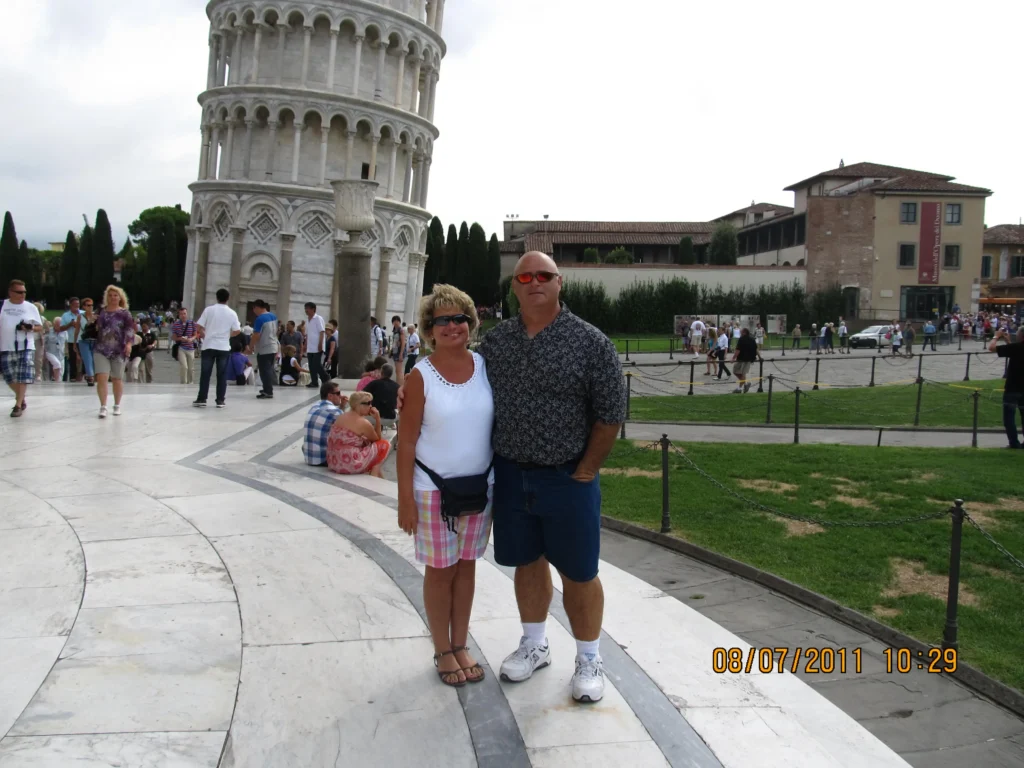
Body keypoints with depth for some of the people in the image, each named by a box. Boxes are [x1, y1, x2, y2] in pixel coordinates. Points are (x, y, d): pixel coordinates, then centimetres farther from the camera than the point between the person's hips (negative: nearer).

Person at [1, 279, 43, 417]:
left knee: (23, 377, -8)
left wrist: (30, 328, -13)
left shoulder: (31, 307, 3)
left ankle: (18, 405, -1)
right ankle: (21, 398, 29)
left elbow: (40, 327, 7)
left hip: (26, 347, -1)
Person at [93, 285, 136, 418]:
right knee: (101, 378, -12)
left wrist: (129, 344, -21)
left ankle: (117, 405, 25)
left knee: (117, 379, 9)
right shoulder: (101, 312, 9)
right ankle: (103, 406, -5)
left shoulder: (125, 313, 0)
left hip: (119, 351, -1)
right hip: (101, 350, 2)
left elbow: (130, 330, -9)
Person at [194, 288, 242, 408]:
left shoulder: (209, 309, -2)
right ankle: (220, 400, 4)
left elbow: (198, 326, -3)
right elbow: (238, 331, 0)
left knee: (205, 374, 4)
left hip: (209, 346, 0)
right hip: (224, 347, 0)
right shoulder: (232, 313, 0)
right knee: (222, 375, 5)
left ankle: (201, 399, 4)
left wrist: (204, 336, 15)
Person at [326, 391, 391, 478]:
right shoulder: (363, 423, -12)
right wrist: (377, 419, 0)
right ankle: (374, 474, 13)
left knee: (367, 442, 30)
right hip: (350, 466, -8)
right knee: (385, 444, 7)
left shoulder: (341, 417, 9)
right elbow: (377, 439, 5)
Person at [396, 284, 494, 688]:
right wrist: (405, 498, -11)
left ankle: (461, 645, 29)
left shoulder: (485, 367, -1)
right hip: (434, 489, -3)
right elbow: (406, 441, -9)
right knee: (440, 570, 8)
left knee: (466, 566, 14)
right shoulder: (420, 376, -11)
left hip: (480, 486, 3)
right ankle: (442, 651, 24)